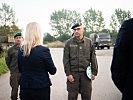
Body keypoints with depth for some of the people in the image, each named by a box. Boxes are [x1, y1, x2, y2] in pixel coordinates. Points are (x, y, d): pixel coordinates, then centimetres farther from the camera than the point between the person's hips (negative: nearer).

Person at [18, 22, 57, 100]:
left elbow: (20, 69, 10)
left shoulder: (21, 50, -3)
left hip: (24, 88, 4)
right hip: (41, 88, -4)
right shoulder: (44, 50, -17)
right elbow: (53, 71, -8)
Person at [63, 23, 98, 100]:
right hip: (73, 73, -1)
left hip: (86, 73, 1)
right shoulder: (69, 43, 2)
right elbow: (66, 59, 0)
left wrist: (94, 72, 1)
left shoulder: (89, 42, 5)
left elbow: (93, 58, 6)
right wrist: (68, 73, -7)